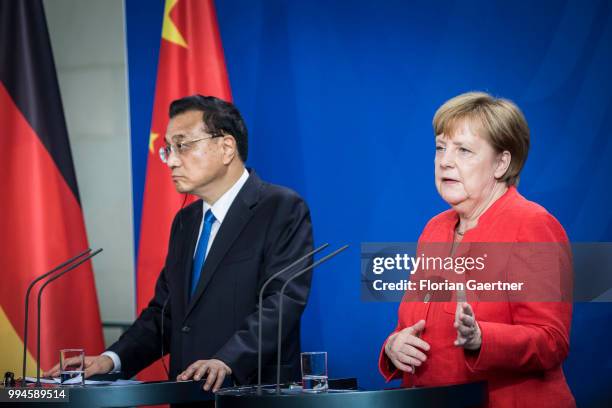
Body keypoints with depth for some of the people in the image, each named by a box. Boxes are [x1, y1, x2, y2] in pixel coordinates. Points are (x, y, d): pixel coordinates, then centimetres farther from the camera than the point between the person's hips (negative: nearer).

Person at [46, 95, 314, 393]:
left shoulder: (284, 209, -4)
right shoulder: (185, 222, 20)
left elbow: (283, 300, -16)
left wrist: (227, 361, -29)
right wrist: (112, 359, 4)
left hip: (256, 396, -7)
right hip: (188, 397, 7)